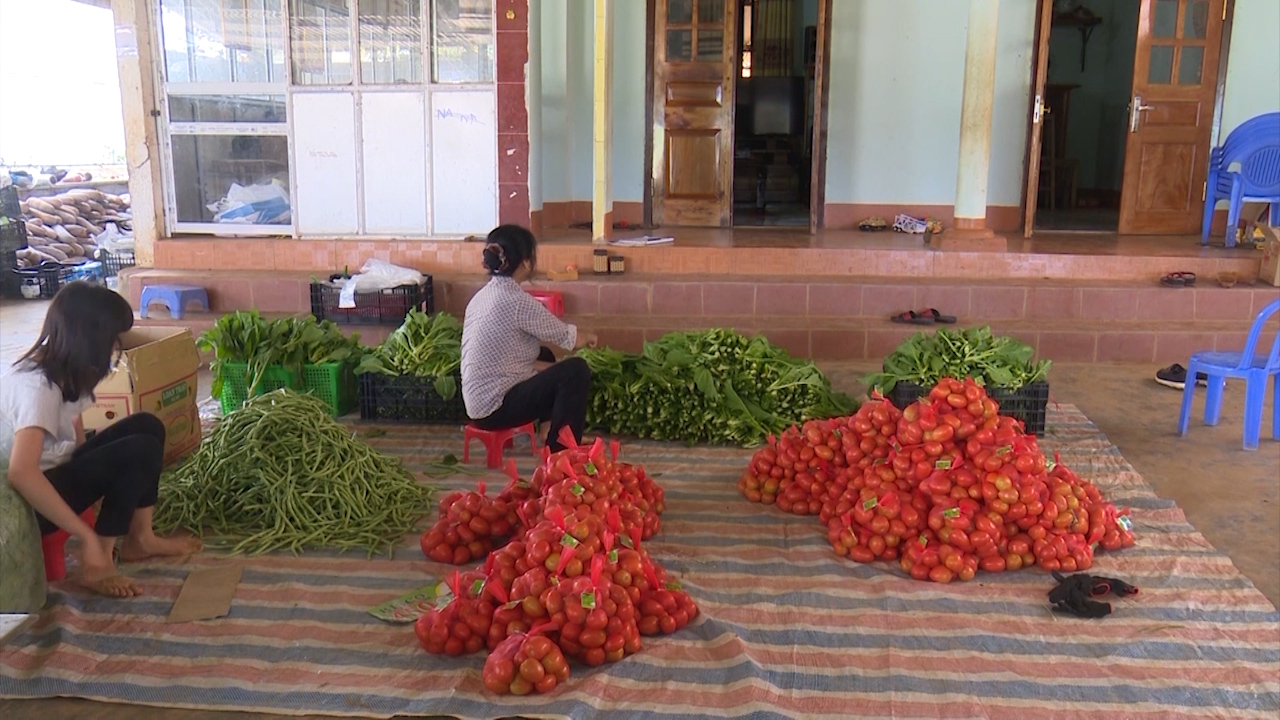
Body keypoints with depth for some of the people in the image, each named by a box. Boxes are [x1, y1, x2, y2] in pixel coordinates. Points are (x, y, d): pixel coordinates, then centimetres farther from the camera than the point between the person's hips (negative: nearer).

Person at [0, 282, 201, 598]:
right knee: (142, 449, -22)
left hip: (55, 473, 9)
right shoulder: (36, 386, -28)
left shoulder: (62, 370, 1)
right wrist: (88, 537, -38)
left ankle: (140, 538, 5)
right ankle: (97, 563, -13)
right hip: (30, 500, -9)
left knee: (147, 427, 0)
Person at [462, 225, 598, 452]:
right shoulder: (518, 301, -20)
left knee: (544, 356, 29)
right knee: (576, 371, -13)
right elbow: (570, 339, -9)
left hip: (478, 402, 10)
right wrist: (588, 338, 15)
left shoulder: (482, 296, 7)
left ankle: (550, 428, 32)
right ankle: (560, 453, -4)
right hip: (495, 408, -10)